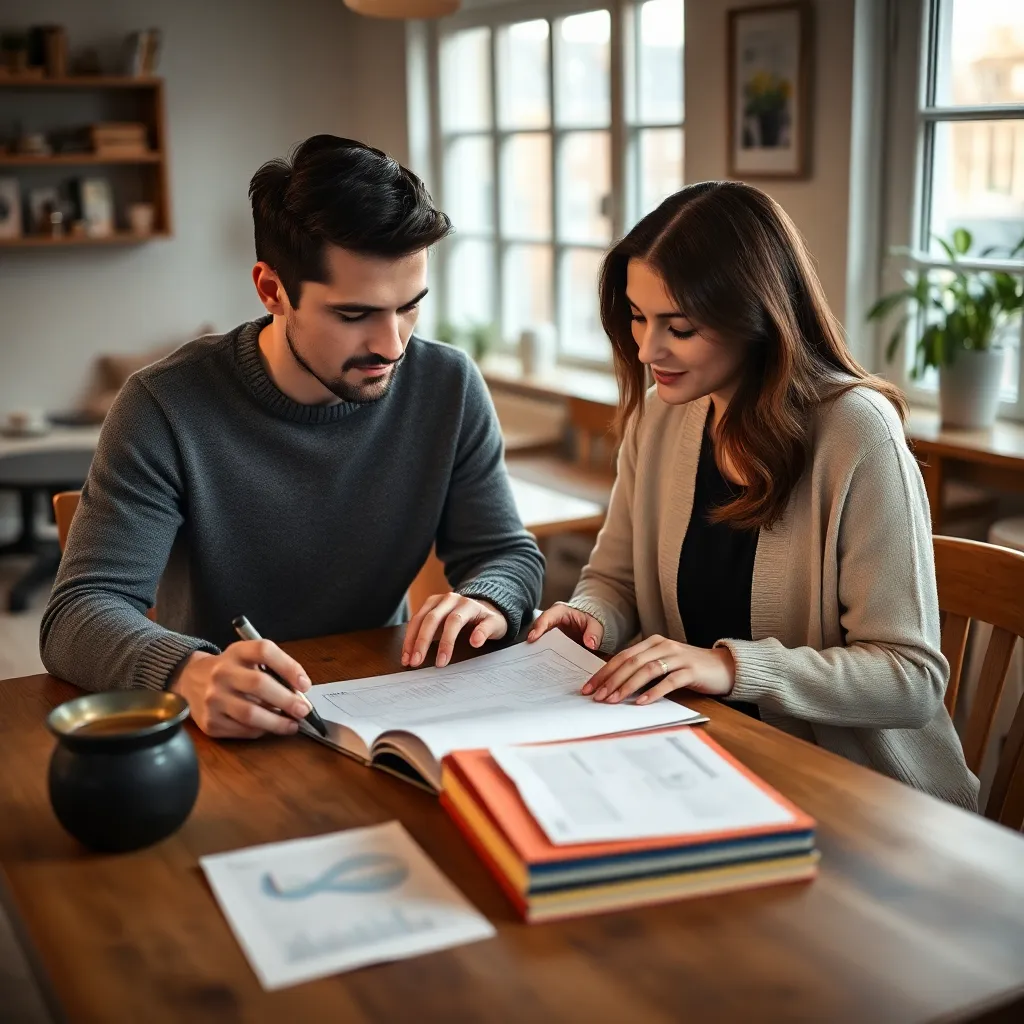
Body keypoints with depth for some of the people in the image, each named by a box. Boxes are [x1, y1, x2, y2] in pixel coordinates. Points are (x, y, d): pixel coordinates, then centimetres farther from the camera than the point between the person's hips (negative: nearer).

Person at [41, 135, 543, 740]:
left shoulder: (449, 387, -5)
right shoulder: (166, 410, -15)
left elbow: (510, 553, 3)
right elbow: (77, 615, -19)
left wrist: (485, 601, -22)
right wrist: (191, 673, -41)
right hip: (222, 736, 1)